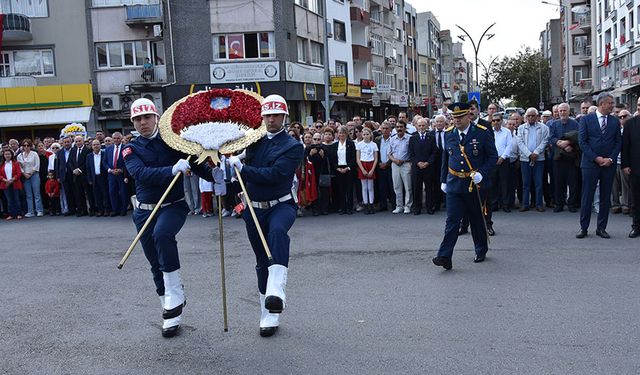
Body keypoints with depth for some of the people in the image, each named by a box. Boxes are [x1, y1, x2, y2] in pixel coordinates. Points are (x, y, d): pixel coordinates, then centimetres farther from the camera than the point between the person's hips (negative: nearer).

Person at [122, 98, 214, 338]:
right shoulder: (130, 149, 1)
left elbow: (196, 164, -3)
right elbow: (140, 173, -19)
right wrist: (172, 170, -35)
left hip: (174, 206, -2)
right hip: (145, 211, 3)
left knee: (162, 234, -34)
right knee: (156, 264, 8)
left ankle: (175, 295, -23)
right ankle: (172, 314, 23)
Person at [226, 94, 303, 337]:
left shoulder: (293, 147, -6)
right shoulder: (254, 140, 8)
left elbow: (274, 174, -20)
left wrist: (241, 167, -21)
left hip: (281, 205, -4)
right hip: (254, 209, 4)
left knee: (277, 230, -39)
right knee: (262, 262, 9)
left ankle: (276, 291, -49)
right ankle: (269, 317, 22)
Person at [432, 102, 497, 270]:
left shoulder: (482, 133, -6)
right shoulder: (449, 134, 5)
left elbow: (493, 156, -2)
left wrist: (482, 174, -16)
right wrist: (443, 180, 15)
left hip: (474, 184, -2)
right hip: (454, 184, 2)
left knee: (477, 219, 12)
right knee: (452, 220, -5)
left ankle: (481, 251, 31)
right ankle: (445, 257, -10)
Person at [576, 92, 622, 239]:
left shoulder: (615, 122, 9)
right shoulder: (586, 119, 0)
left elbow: (618, 142, 8)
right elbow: (582, 142, -5)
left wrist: (611, 159, -7)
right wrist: (596, 158, -11)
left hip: (609, 165, 3)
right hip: (590, 163, -3)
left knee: (606, 198, 6)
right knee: (587, 197, -1)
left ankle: (601, 228, 15)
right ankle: (583, 228, 6)